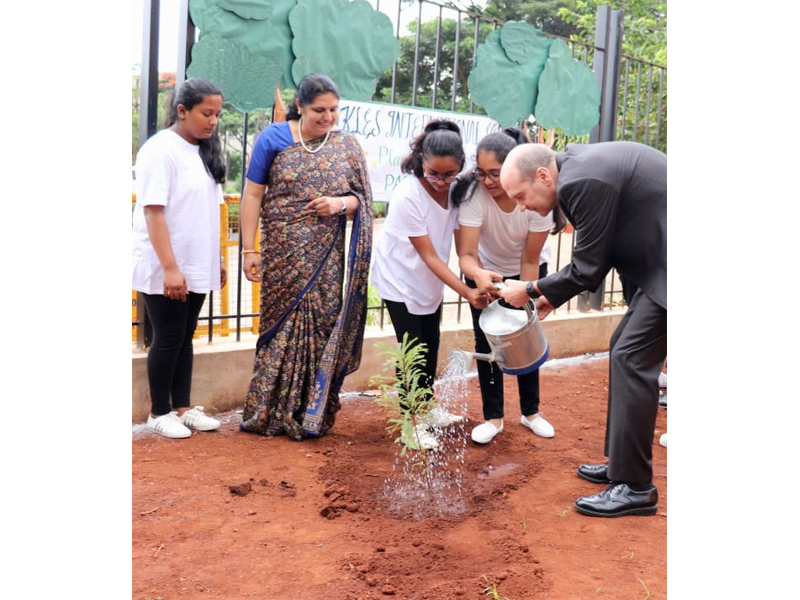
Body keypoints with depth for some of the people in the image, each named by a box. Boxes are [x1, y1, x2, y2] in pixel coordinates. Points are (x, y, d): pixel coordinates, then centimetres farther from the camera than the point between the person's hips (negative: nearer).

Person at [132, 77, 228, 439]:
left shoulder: (204, 151, 10)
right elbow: (153, 211, -18)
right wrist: (170, 267, -23)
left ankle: (182, 407, 23)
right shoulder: (161, 149, -14)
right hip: (164, 269, -7)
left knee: (185, 338, 13)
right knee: (167, 339, 1)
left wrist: (216, 260, 15)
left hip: (196, 266, 7)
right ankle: (159, 413, 15)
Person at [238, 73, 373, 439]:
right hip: (284, 252, -2)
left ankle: (312, 415, 15)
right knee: (283, 324, 1)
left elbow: (361, 198, 10)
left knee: (323, 325, 2)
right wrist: (249, 249, -6)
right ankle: (268, 412, 14)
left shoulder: (346, 145, 6)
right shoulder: (273, 139, -2)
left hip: (327, 254, 2)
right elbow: (253, 195, -1)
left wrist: (340, 203, -12)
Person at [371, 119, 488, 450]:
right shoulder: (408, 196, -30)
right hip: (400, 281, -6)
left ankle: (428, 408, 34)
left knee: (431, 346, 15)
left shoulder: (456, 190, -13)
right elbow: (429, 255, -27)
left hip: (431, 282, 6)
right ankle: (412, 423, 11)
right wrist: (466, 291, -31)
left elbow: (462, 244, -11)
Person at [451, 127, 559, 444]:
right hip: (485, 270, 0)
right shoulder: (473, 193, -34)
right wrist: (478, 275, -58)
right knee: (486, 340, -2)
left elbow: (530, 260, -24)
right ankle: (493, 417, 12)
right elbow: (467, 254, -37)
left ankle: (531, 412, 23)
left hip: (526, 270, 0)